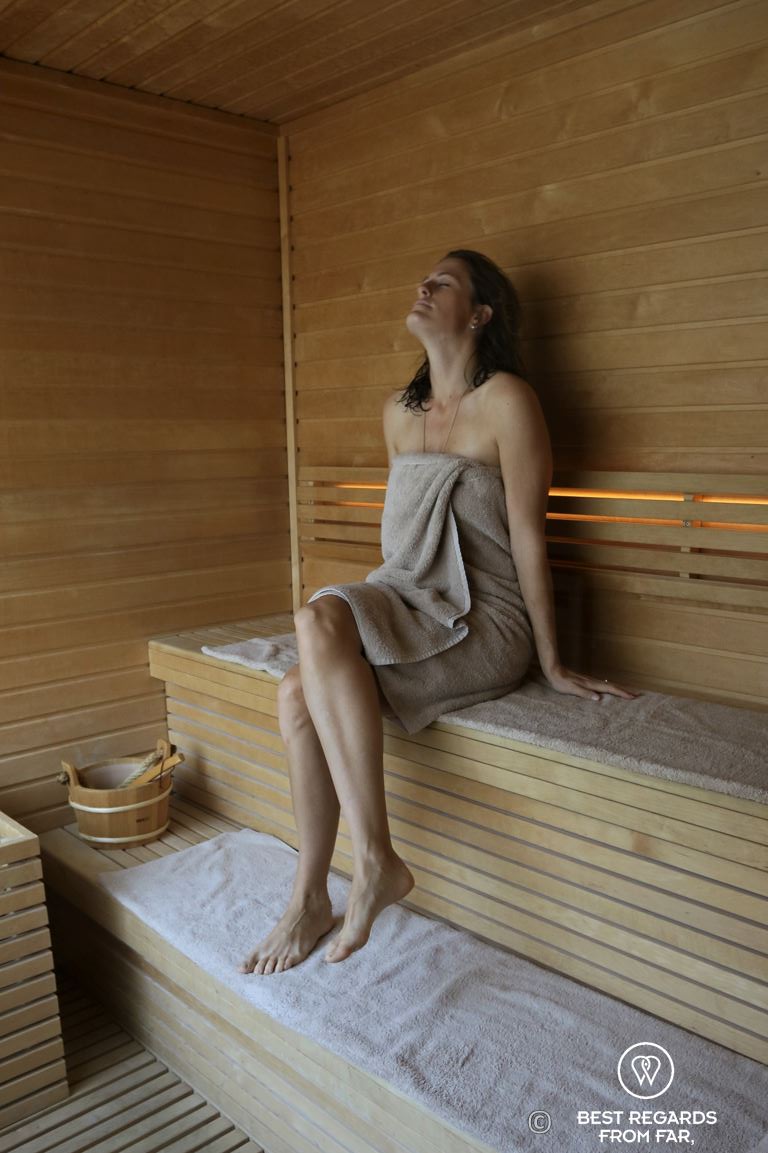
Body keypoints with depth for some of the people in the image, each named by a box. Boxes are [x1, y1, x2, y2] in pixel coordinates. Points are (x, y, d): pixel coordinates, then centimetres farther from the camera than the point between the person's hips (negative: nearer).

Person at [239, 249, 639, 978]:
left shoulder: (506, 400, -7)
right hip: (413, 611, 6)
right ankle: (309, 898, -7)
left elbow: (527, 536, -8)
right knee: (297, 693, -21)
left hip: (486, 623, -6)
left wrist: (553, 665, -5)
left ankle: (376, 863, -24)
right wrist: (358, 627, 19)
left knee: (320, 617, -31)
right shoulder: (398, 411, 15)